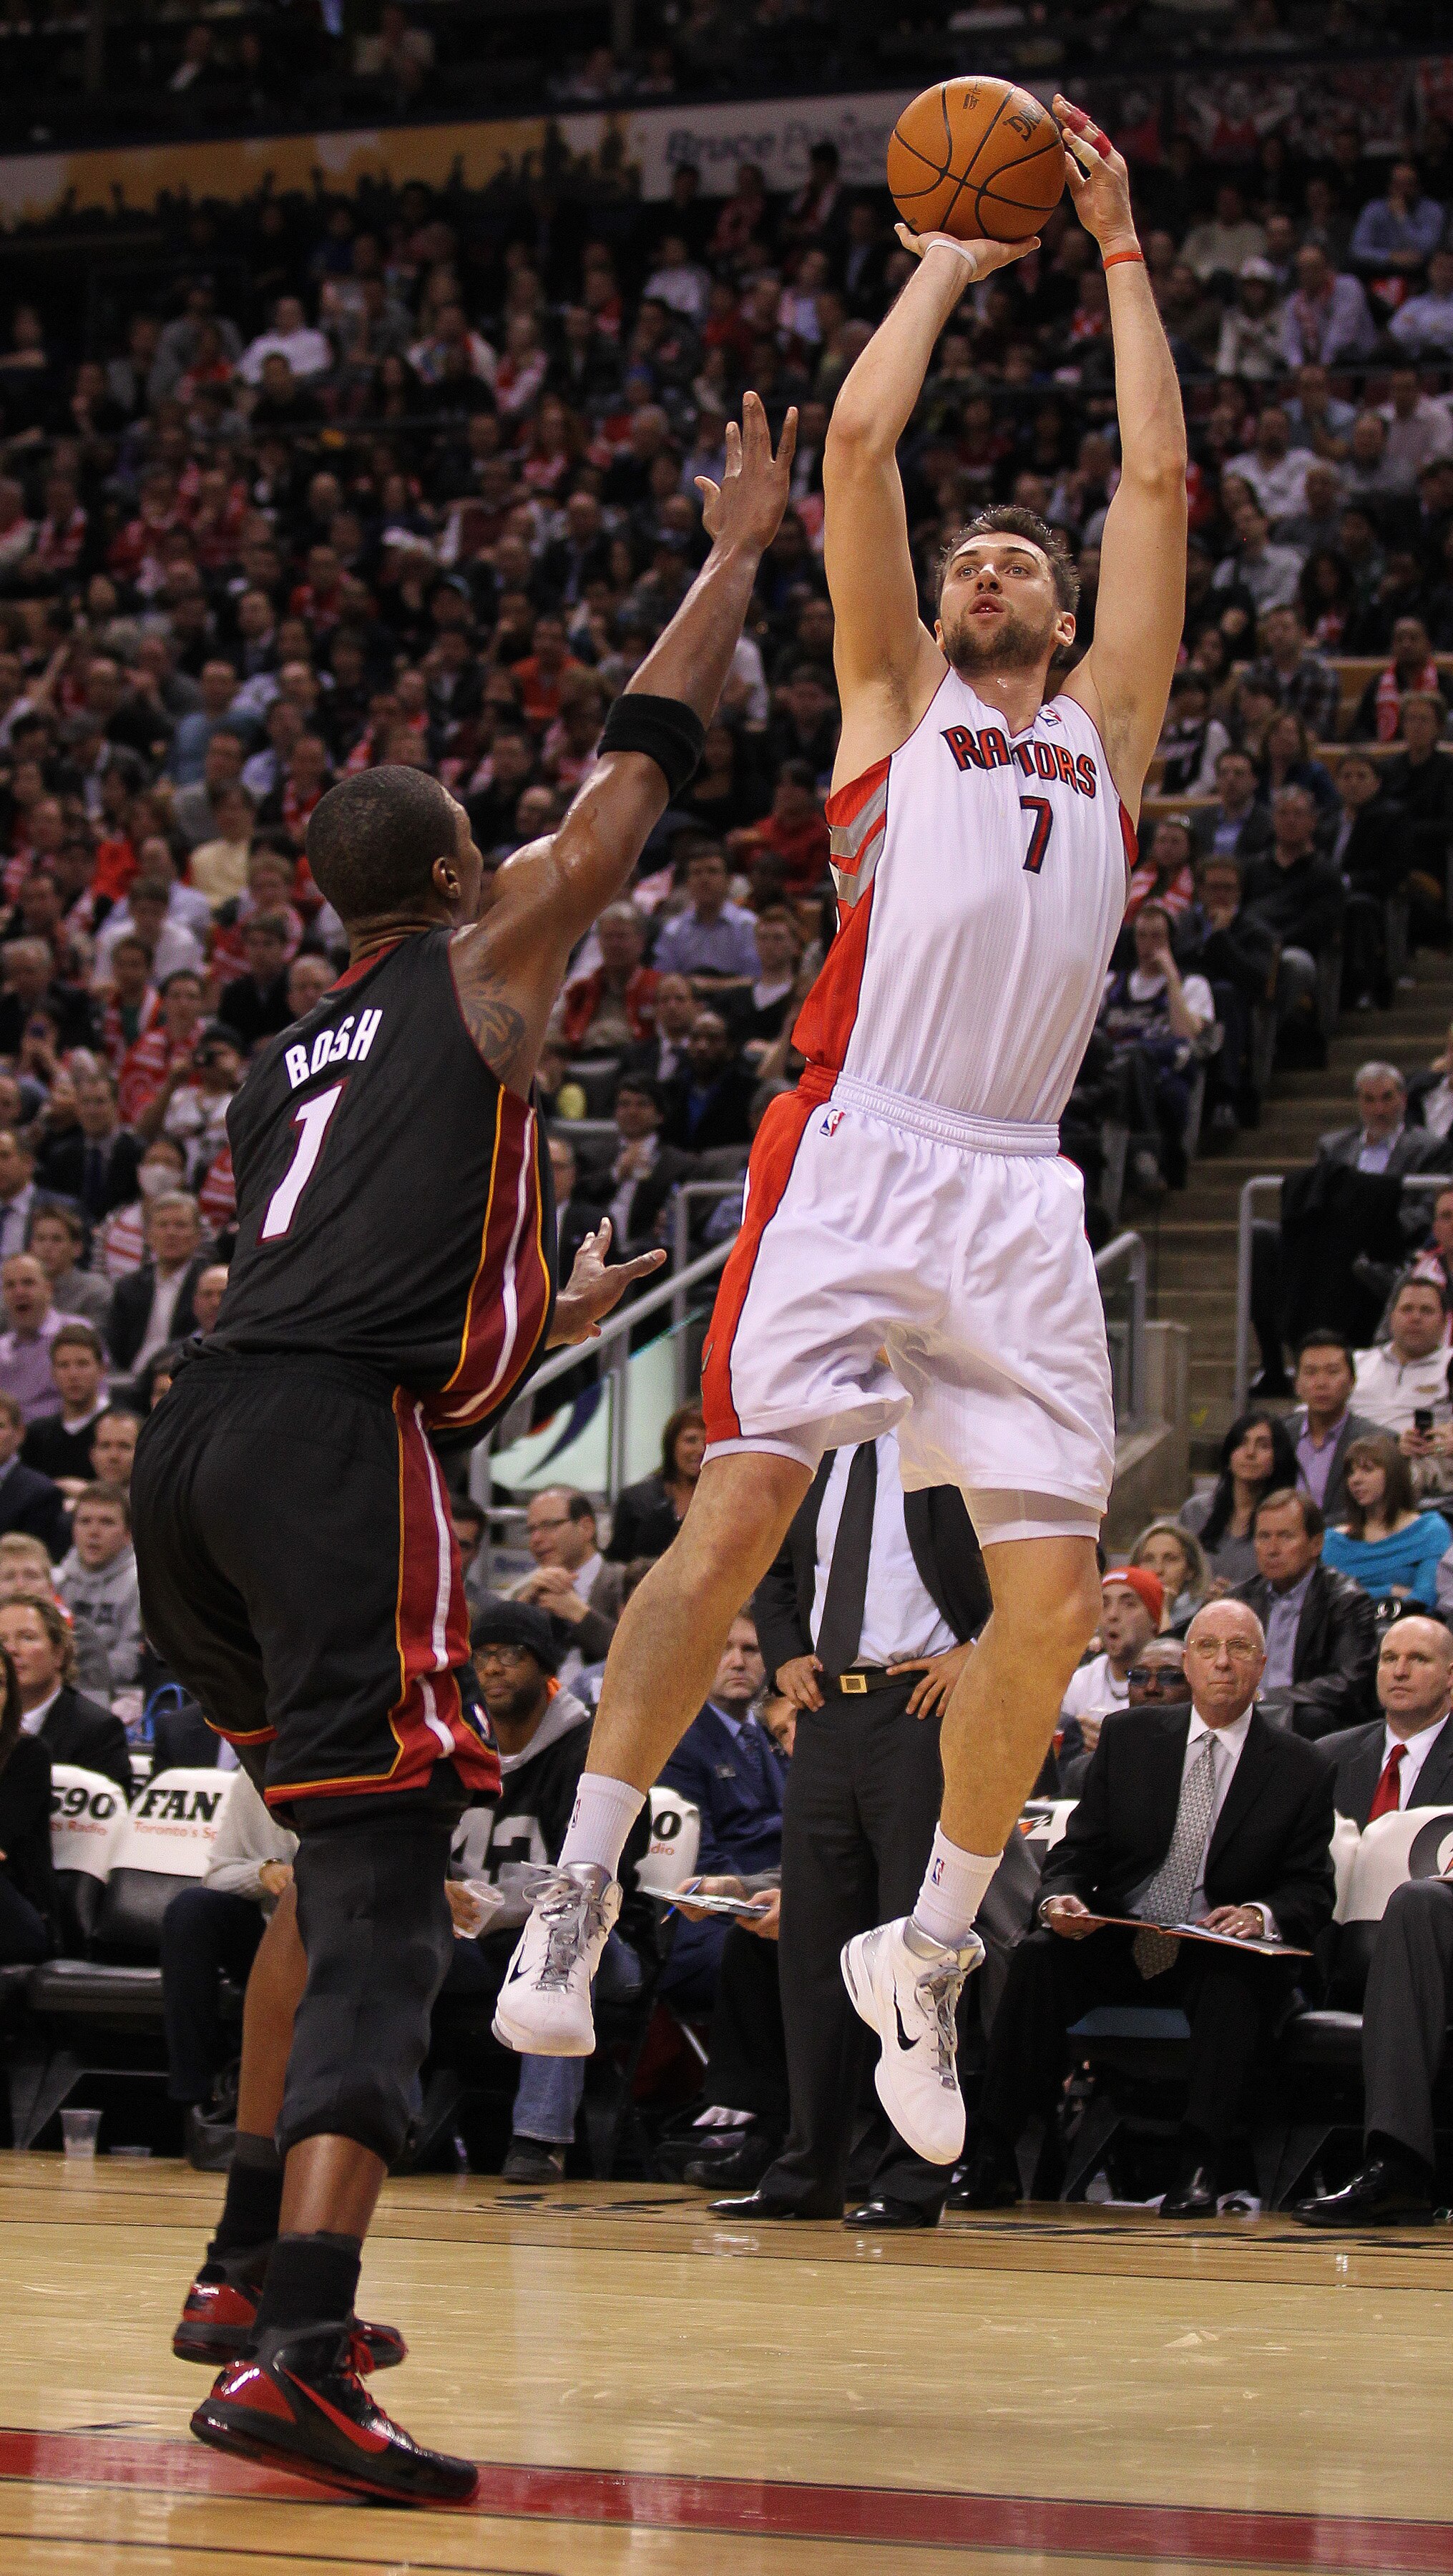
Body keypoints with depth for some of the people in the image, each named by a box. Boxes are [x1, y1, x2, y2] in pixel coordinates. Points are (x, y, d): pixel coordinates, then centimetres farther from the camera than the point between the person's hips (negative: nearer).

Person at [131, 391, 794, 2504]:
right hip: (335, 1453, -7)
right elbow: (637, 771, 16)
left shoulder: (279, 1074, 29)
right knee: (382, 1907, -13)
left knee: (345, 1851, 27)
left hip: (195, 1455, 8)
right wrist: (739, 554, 27)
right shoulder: (484, 971, 11)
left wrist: (540, 1331, 46)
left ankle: (254, 2259, 32)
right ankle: (294, 2360, -28)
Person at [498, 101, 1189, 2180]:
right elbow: (858, 442, 12)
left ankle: (926, 1958, 11)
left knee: (1049, 1596, -5)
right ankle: (578, 1897, -9)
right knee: (739, 1513, -17)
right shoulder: (896, 706, 18)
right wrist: (952, 262, 23)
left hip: (1019, 1193, 3)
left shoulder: (1106, 731, 24)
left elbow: (1160, 482, 20)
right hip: (857, 1158, -3)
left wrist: (1120, 250, 23)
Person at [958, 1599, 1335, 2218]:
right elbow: (1079, 1847, 8)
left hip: (1222, 1954, -2)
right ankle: (993, 2160, -30)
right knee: (1038, 1956, -27)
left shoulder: (1300, 1768, 4)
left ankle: (1199, 2167, -37)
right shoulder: (1129, 1735, 9)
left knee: (1236, 1978, -36)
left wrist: (1261, 1915, -21)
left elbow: (1312, 1890, 3)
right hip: (1115, 1946, 2)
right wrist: (1059, 1899, -16)